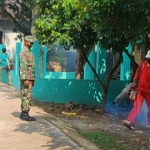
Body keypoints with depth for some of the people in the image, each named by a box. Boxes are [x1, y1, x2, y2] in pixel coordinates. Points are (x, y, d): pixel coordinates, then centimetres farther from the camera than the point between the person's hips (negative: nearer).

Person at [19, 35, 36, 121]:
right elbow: (23, 67, -20)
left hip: (30, 78, 10)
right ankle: (25, 114, -5)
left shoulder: (29, 53, 19)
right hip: (26, 78, -10)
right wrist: (25, 79, -25)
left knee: (28, 96, 10)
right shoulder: (23, 52, -12)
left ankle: (24, 114, 15)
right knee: (26, 96, -8)